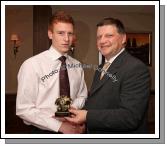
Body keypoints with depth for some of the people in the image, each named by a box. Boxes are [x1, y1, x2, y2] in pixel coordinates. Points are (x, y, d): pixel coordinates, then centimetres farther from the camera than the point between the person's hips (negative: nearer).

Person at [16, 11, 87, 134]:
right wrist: (60, 125, -21)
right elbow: (24, 109, -17)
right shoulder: (32, 65, -15)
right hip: (44, 131, -4)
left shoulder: (77, 66, 0)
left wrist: (73, 108, -11)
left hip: (73, 130, 5)